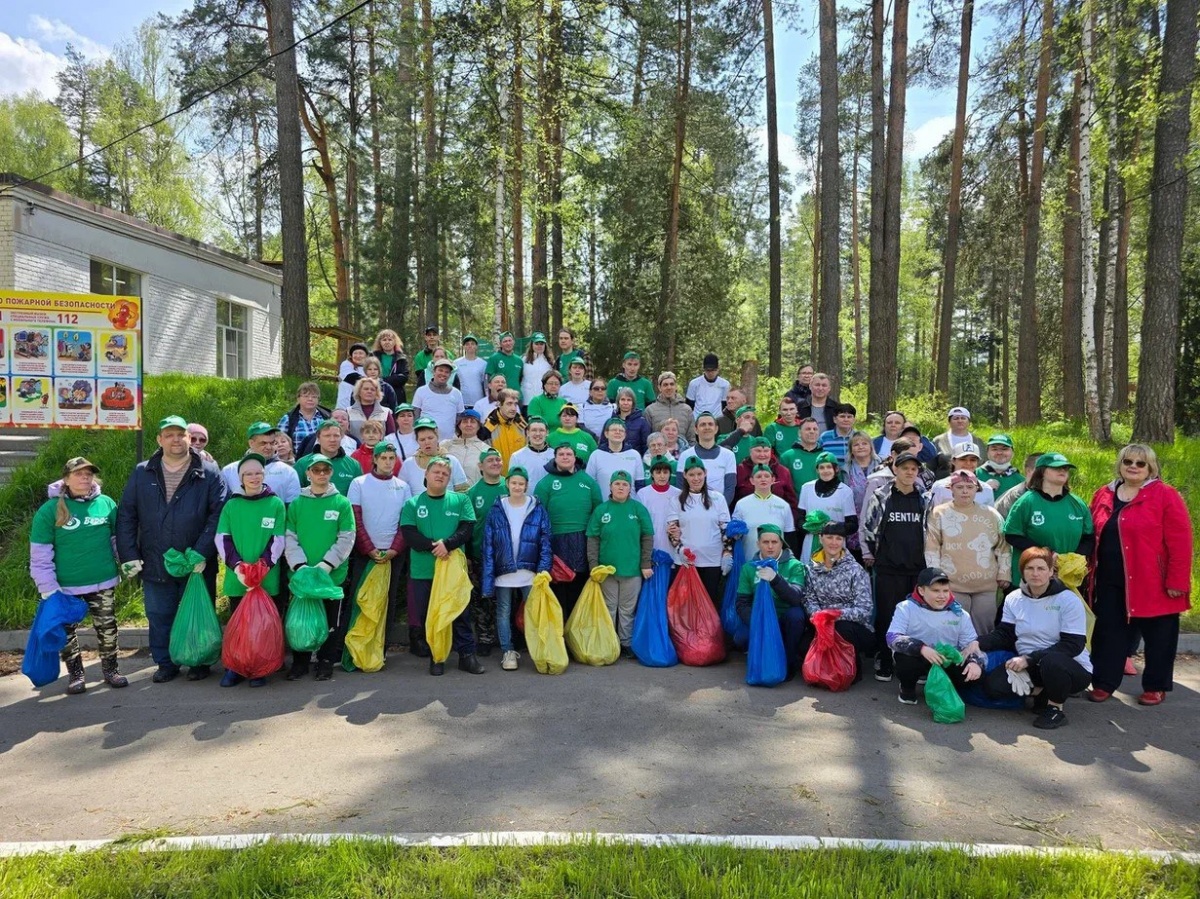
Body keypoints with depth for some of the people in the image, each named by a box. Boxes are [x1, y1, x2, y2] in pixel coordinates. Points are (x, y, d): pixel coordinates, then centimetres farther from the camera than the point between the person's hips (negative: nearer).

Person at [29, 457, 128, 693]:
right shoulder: (50, 510, -9)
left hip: (103, 583, 2)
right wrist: (48, 589, -10)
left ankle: (110, 669, 28)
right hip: (66, 587, -1)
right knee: (66, 631, 11)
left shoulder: (106, 504, -2)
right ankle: (75, 674, 28)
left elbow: (119, 538, 12)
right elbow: (40, 556, -8)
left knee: (107, 628, 12)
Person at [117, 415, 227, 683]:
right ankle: (166, 664, 28)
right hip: (155, 565, 3)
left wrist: (202, 553, -16)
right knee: (159, 618, 12)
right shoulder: (142, 474, 5)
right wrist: (128, 556, -2)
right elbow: (126, 516, 5)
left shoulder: (209, 473, -5)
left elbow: (218, 514, -10)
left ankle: (200, 662, 26)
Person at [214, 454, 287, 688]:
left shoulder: (276, 504, 2)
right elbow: (222, 539, 2)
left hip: (268, 578, -1)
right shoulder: (231, 505, 6)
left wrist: (262, 566, -14)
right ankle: (234, 668, 19)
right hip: (236, 578, 2)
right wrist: (237, 565, -12)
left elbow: (278, 540, -2)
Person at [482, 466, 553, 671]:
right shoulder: (496, 511, 0)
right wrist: (488, 578, -7)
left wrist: (544, 569, -11)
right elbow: (488, 546, -2)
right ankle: (508, 651, 21)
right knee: (504, 612, 9)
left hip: (530, 573, -1)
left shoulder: (538, 510, 0)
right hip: (503, 573, 1)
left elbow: (545, 542, 0)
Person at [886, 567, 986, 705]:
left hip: (947, 662, 3)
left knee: (973, 671, -24)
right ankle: (907, 688, 1)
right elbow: (892, 638, -22)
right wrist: (921, 648, -38)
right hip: (917, 658, -3)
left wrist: (976, 662, -25)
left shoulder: (959, 613, -1)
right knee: (905, 660, -37)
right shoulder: (907, 608, -11)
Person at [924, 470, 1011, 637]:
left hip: (987, 586, 3)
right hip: (952, 585, -3)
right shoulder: (939, 513, 2)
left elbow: (1003, 546, 14)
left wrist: (1004, 574, 9)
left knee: (984, 632, 8)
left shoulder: (991, 514, 10)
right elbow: (931, 548, -1)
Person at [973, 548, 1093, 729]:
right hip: (1029, 667, 5)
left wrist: (1029, 658, -27)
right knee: (992, 685, -19)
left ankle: (1056, 708, -11)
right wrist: (979, 643, -22)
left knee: (1052, 660, -40)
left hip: (1072, 668, -5)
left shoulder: (1069, 600, -14)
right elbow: (1004, 634, 0)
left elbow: (1073, 645, -20)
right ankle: (1042, 691, 7)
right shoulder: (1013, 599, 2)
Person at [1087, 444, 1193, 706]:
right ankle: (1104, 682, 19)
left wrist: (1177, 580, -16)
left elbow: (1180, 543, -12)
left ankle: (1156, 686, 25)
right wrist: (1090, 572, 9)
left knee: (1157, 637, 10)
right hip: (1111, 583, 4)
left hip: (1153, 584, -4)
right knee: (1109, 633, 9)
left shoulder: (1166, 496, -8)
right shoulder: (1104, 495, 7)